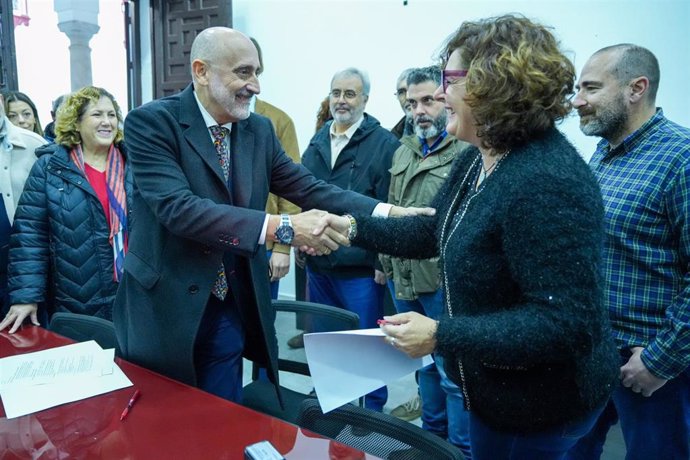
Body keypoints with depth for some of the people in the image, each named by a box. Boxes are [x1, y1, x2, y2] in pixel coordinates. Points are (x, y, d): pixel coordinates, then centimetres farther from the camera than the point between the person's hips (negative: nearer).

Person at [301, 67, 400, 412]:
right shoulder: (317, 143, 11)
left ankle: (372, 412, 25)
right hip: (318, 263, 7)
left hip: (360, 268, -6)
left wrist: (384, 260, -15)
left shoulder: (384, 144, -9)